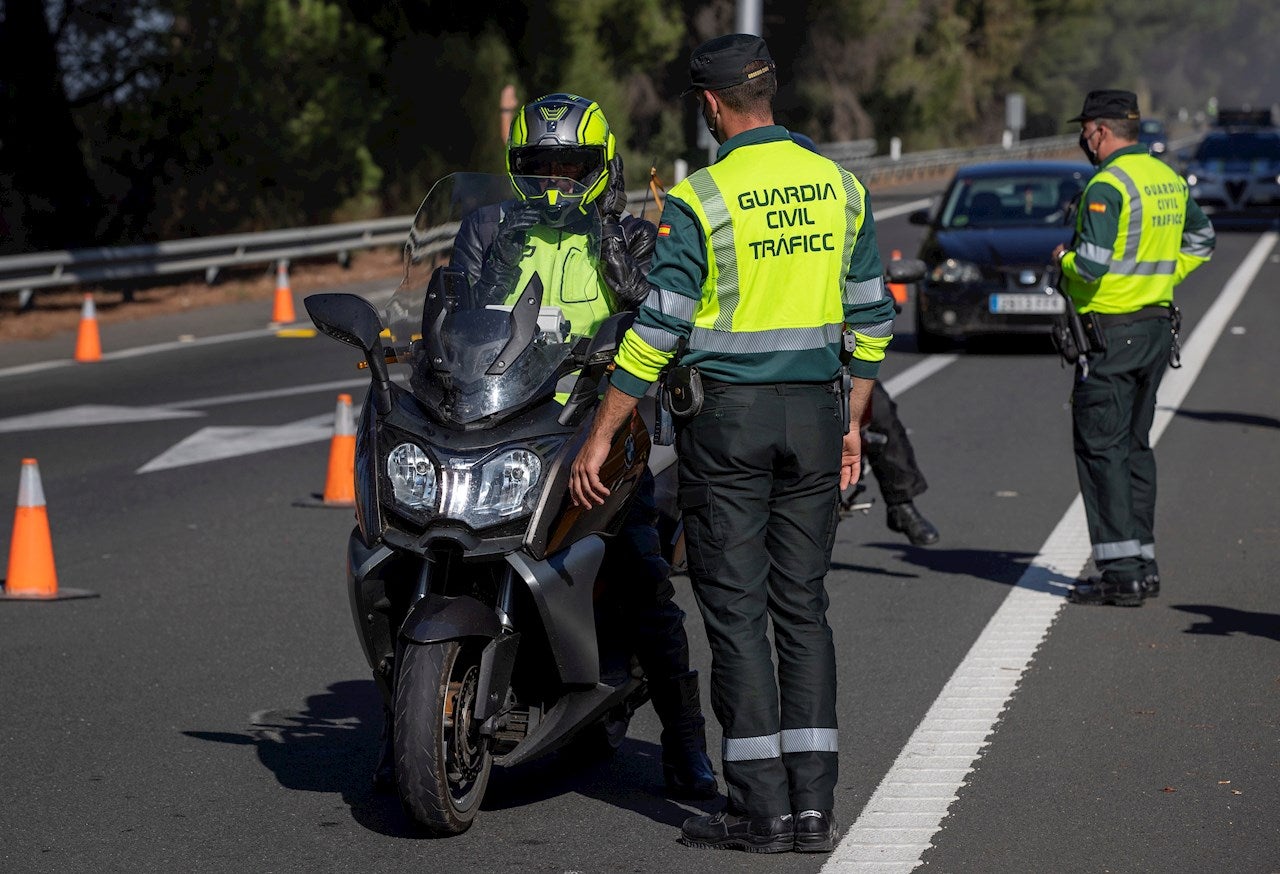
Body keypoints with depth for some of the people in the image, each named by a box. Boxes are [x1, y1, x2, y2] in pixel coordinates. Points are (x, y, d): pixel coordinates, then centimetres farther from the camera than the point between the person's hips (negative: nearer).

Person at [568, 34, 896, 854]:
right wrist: (851, 425, 19)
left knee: (736, 610, 1)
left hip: (727, 416, -5)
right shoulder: (840, 187, 6)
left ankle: (762, 806, 1)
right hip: (814, 414, 5)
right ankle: (814, 802, 7)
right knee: (802, 607, 9)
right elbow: (871, 318, 10)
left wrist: (599, 439, -8)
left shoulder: (699, 200, -11)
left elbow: (657, 331, -13)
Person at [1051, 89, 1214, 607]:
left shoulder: (1108, 185, -17)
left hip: (1111, 332, -9)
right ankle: (1143, 562, 17)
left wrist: (1063, 258, -3)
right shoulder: (1169, 178, 11)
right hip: (1158, 326, 9)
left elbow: (1092, 265, -24)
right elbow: (1200, 241, 25)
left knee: (1100, 447, -4)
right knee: (1135, 444, 15)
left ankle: (1120, 570, -8)